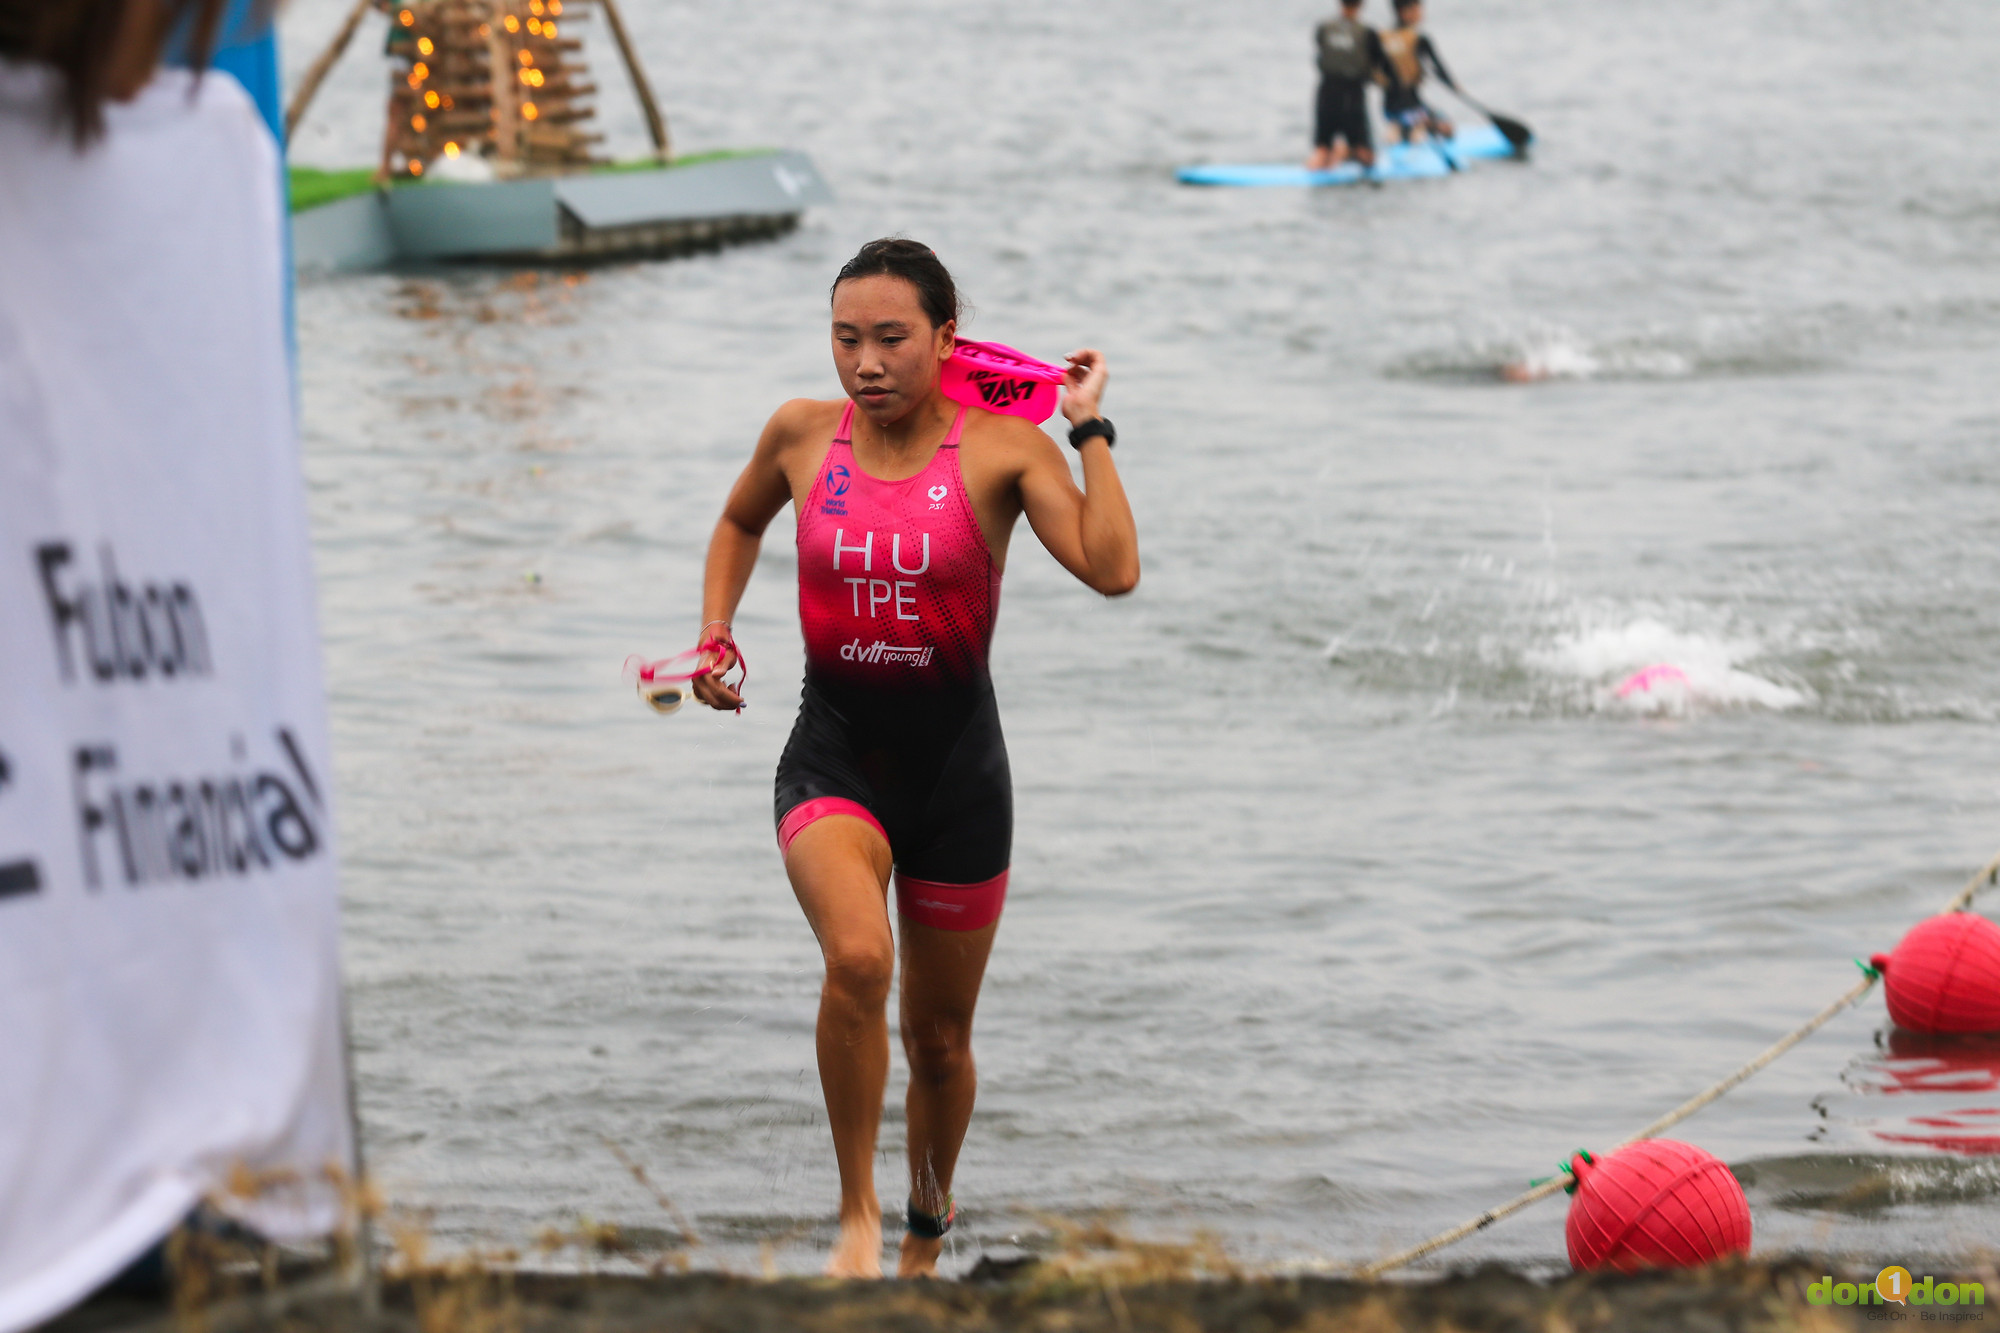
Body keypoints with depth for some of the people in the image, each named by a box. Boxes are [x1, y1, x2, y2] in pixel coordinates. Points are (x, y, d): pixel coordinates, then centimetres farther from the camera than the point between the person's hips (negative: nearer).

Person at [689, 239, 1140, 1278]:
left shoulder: (1003, 449, -7)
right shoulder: (803, 435, 0)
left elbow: (1113, 568, -21)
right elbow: (739, 522, 23)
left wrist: (1091, 428, -15)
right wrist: (715, 638, 11)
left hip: (955, 762, 0)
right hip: (832, 752, 0)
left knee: (939, 1035, 12)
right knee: (858, 957, -30)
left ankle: (926, 1234, 38)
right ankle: (857, 1212, -16)